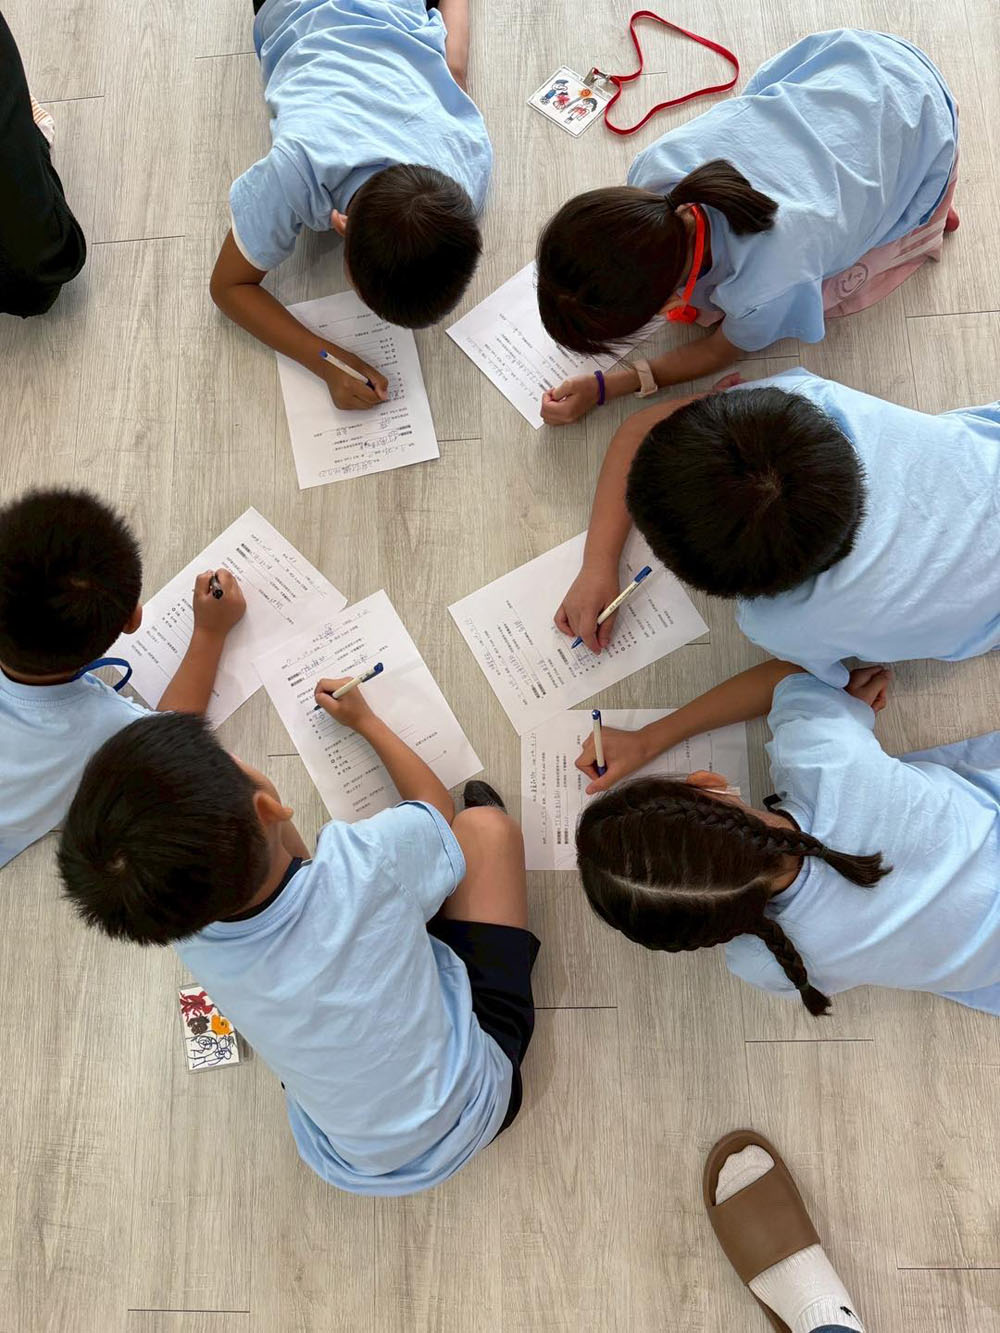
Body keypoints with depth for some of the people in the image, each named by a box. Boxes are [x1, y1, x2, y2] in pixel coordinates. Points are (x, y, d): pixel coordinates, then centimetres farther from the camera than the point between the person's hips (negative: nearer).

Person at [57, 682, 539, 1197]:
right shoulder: (367, 865, -37)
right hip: (472, 1109, -3)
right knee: (484, 823, 2)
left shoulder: (185, 932, -24)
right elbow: (438, 807, -8)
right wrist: (365, 721, 3)